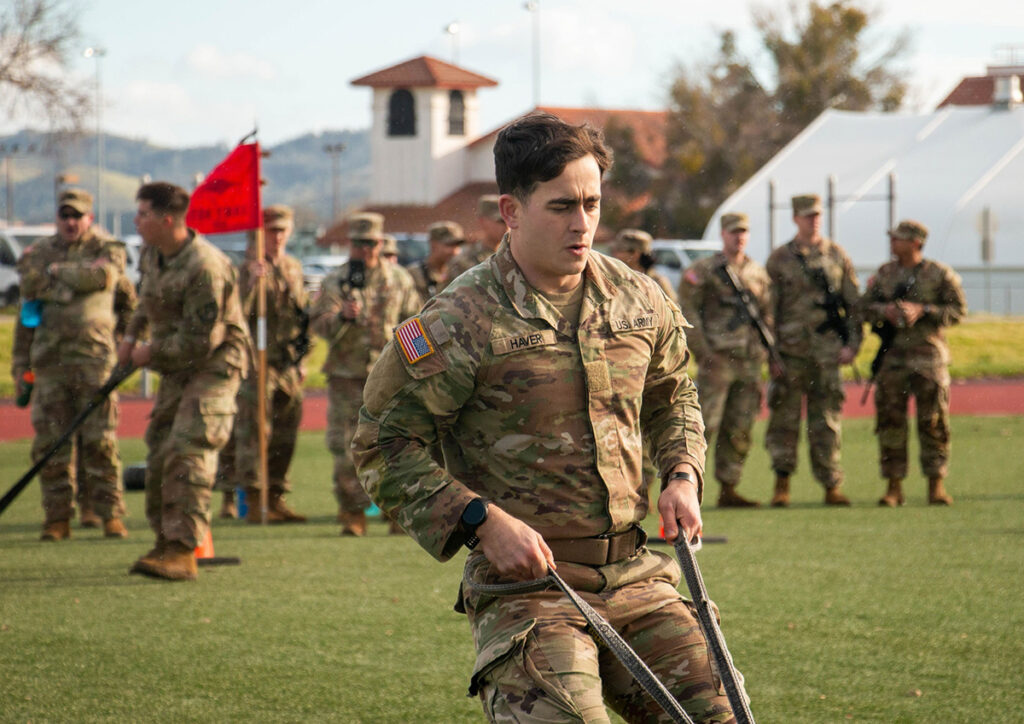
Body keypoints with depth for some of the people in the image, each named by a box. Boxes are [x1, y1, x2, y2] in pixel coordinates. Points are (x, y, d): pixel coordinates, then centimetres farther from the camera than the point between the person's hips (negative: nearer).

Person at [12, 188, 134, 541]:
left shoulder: (108, 250, 6)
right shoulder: (39, 253, 15)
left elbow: (101, 277, -17)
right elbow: (28, 300, 15)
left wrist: (57, 271, -4)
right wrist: (20, 362, 9)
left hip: (95, 356, -3)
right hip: (49, 359, 3)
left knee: (100, 440, -6)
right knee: (50, 442, 1)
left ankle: (111, 514, 0)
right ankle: (57, 517, 7)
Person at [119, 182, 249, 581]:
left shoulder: (205, 267, -25)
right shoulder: (154, 255, 4)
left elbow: (201, 340, -24)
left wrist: (152, 353, -13)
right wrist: (132, 335, 14)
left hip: (214, 365, -9)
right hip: (177, 368, 9)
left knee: (188, 451, -18)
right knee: (160, 453, 8)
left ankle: (183, 551, -21)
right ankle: (166, 541, 19)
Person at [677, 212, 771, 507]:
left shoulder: (759, 274, 15)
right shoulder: (703, 271, -1)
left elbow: (767, 314, 22)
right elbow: (687, 312, -4)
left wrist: (765, 348, 10)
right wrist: (703, 350, -11)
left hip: (750, 361, 5)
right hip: (717, 360, -5)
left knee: (739, 430, 6)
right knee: (705, 424, -11)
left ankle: (729, 490, 11)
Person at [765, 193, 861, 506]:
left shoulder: (837, 255, 9)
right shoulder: (780, 258, 5)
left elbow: (853, 302, 10)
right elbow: (769, 308, 4)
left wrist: (852, 343, 0)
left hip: (829, 348, 1)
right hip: (791, 348, -1)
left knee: (826, 421, 3)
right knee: (784, 416, -2)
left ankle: (832, 486, 6)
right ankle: (782, 482, 6)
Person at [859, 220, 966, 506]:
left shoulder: (940, 274, 0)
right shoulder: (884, 273, 10)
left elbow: (958, 309, -2)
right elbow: (865, 307, 9)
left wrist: (922, 311, -13)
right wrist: (885, 310, -12)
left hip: (928, 356, -3)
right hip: (892, 356, 3)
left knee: (933, 421, -3)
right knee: (890, 421, 0)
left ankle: (936, 485, 5)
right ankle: (894, 487, 5)